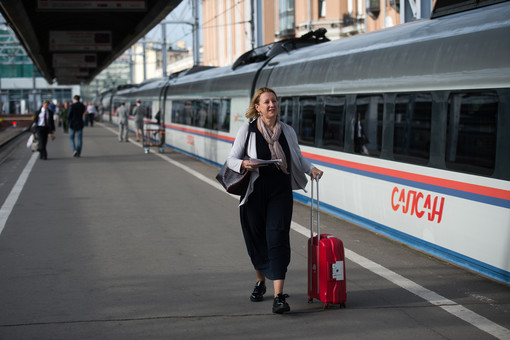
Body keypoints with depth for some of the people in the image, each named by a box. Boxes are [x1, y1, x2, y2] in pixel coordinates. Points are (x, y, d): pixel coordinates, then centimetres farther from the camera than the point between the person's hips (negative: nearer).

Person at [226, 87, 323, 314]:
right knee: (256, 240, 9)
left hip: (281, 193, 0)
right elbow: (231, 159, 1)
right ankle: (260, 282, 37)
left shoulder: (287, 131, 6)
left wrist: (311, 169, 0)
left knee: (277, 239, -12)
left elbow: (298, 157, 18)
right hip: (254, 193, 0)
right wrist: (243, 165, -21)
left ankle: (279, 296, -15)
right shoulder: (248, 130, -2)